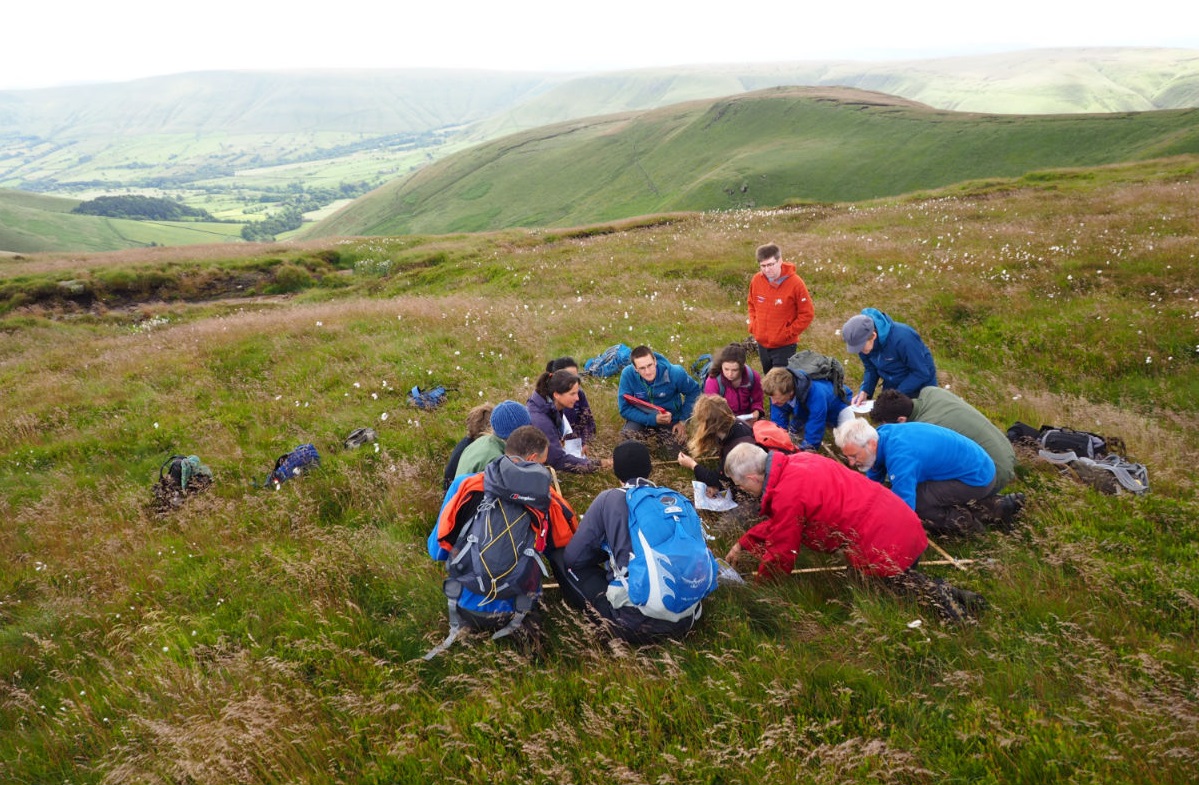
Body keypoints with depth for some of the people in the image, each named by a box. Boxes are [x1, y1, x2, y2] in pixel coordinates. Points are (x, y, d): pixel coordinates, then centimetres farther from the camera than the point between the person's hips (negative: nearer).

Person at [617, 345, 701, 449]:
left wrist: (683, 420, -9)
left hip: (670, 418, 1)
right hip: (643, 417, -1)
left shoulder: (675, 373, -24)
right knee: (627, 436, -27)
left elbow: (693, 392, -5)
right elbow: (625, 409, -21)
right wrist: (653, 419, -32)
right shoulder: (628, 374, -26)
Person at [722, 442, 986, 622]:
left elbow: (781, 555, -5)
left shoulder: (787, 493, -18)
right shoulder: (795, 462, 10)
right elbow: (777, 522, 24)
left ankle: (935, 594, -3)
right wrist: (742, 544, 25)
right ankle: (944, 593, 10)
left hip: (882, 543, -9)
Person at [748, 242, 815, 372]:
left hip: (784, 346, -5)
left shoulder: (795, 282, -17)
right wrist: (753, 326, 4)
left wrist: (789, 333, -12)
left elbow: (807, 313, -10)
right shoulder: (756, 280, -5)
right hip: (762, 344, 5)